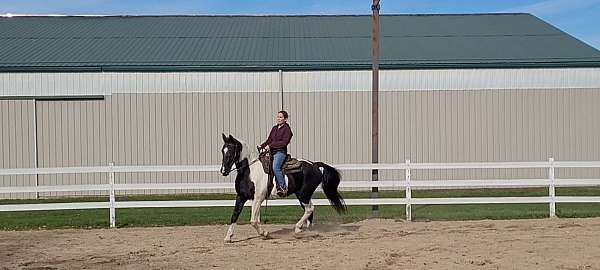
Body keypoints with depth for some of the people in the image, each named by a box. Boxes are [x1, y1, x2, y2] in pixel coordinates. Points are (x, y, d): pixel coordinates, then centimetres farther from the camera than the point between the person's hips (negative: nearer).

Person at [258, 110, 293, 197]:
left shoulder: (287, 129, -3)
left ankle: (283, 187, -25)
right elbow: (269, 140, 20)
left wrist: (270, 145, -17)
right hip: (272, 151, 8)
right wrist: (262, 146, 2)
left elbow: (284, 142, -14)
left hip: (280, 152, -8)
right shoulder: (274, 128, 19)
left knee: (275, 167, -29)